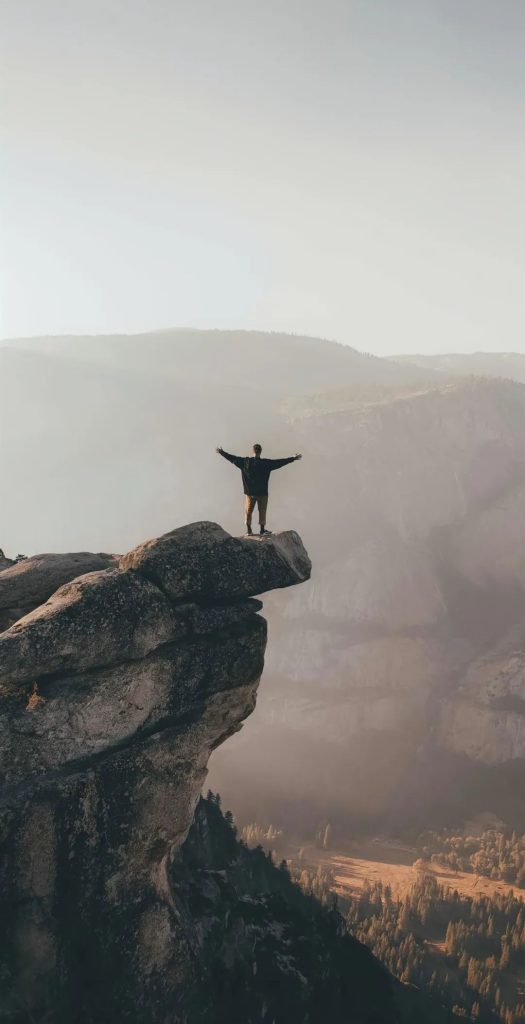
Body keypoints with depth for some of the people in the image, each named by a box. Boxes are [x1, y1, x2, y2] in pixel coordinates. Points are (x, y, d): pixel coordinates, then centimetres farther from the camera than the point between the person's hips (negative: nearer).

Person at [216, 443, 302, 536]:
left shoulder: (245, 461, -4)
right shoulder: (265, 463, -11)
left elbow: (232, 458, 5)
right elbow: (279, 462, -10)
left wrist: (221, 452, 17)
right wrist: (293, 458, -5)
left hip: (250, 492, 2)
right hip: (262, 492, -2)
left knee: (248, 510, 11)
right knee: (262, 511, 6)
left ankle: (249, 530, 15)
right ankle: (262, 530, 10)